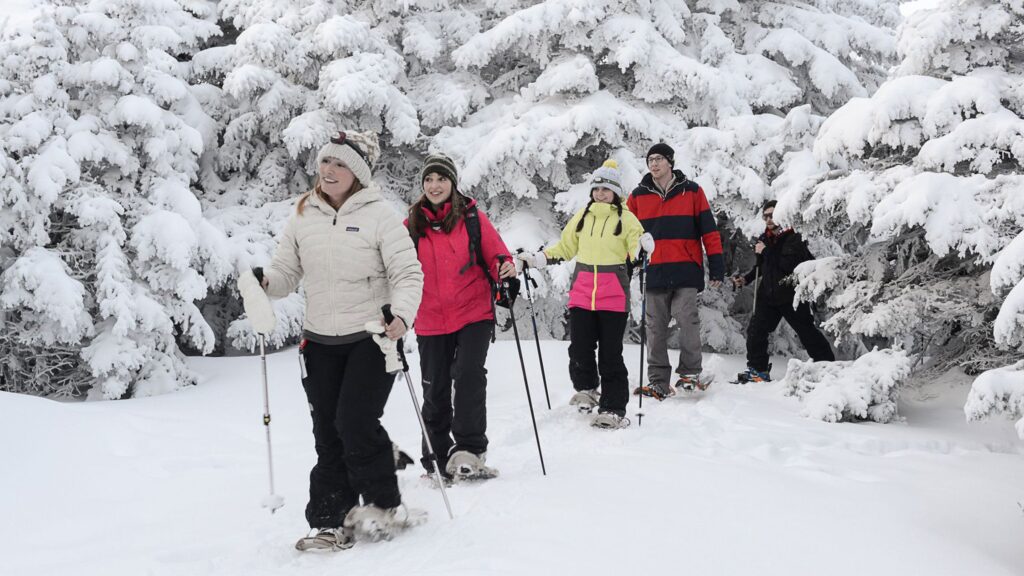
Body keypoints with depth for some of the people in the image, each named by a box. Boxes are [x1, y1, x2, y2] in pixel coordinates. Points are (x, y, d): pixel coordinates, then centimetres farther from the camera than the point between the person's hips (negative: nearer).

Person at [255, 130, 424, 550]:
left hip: (371, 336, -5)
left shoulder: (378, 214, -8)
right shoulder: (303, 216, 6)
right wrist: (264, 282, -14)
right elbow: (286, 270, 9)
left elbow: (408, 274, -10)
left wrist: (401, 315, -27)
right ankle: (334, 518, 14)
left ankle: (385, 504, 8)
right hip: (320, 340, 5)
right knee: (327, 430, 6)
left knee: (356, 421, -12)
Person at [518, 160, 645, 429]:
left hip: (614, 296, -3)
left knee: (610, 353, -2)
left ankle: (613, 409, 5)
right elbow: (564, 248, 19)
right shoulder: (582, 216, 12)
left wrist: (644, 248, -31)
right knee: (579, 348, 2)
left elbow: (636, 249, -8)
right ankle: (586, 389, 29)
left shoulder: (625, 218, 1)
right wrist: (536, 259, 10)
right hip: (582, 293, 3)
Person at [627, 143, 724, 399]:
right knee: (655, 328, 3)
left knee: (687, 320, -11)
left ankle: (690, 373, 1)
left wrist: (717, 267, 1)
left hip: (686, 272, -2)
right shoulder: (638, 196, 11)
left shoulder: (692, 191, 6)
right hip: (654, 273, 2)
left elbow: (708, 229, 6)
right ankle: (658, 381, 8)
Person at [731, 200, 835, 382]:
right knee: (756, 329, -1)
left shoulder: (793, 238, -11)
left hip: (791, 295, -6)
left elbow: (788, 263, -26)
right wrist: (745, 278, 11)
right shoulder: (765, 239, 10)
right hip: (769, 295, 6)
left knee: (806, 331, 1)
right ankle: (758, 369, 8)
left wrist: (765, 252, -20)